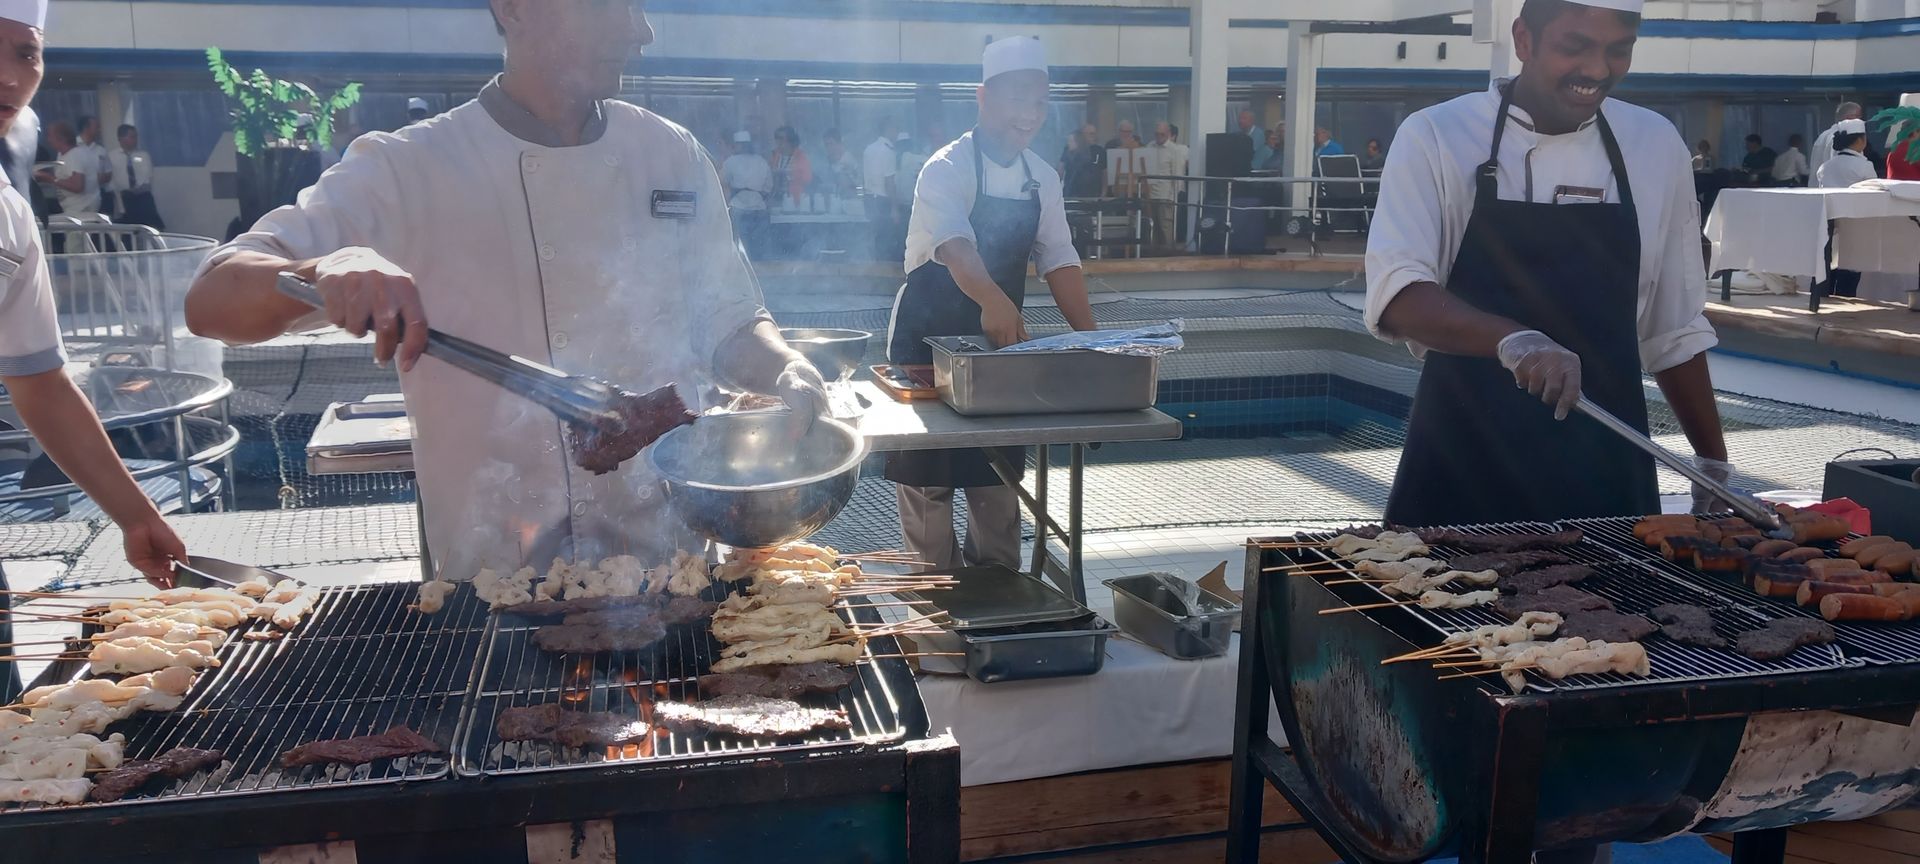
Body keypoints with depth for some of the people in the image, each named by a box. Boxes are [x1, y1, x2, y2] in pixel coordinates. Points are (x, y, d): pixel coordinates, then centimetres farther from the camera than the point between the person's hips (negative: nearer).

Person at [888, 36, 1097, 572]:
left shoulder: (1042, 179, 2)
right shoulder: (949, 169, -18)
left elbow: (1058, 260, 3)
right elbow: (954, 245, -36)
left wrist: (1091, 339, -9)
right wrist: (993, 300, -55)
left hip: (1002, 334, 6)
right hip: (929, 335, -5)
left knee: (1000, 470, 11)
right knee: (929, 473, 1)